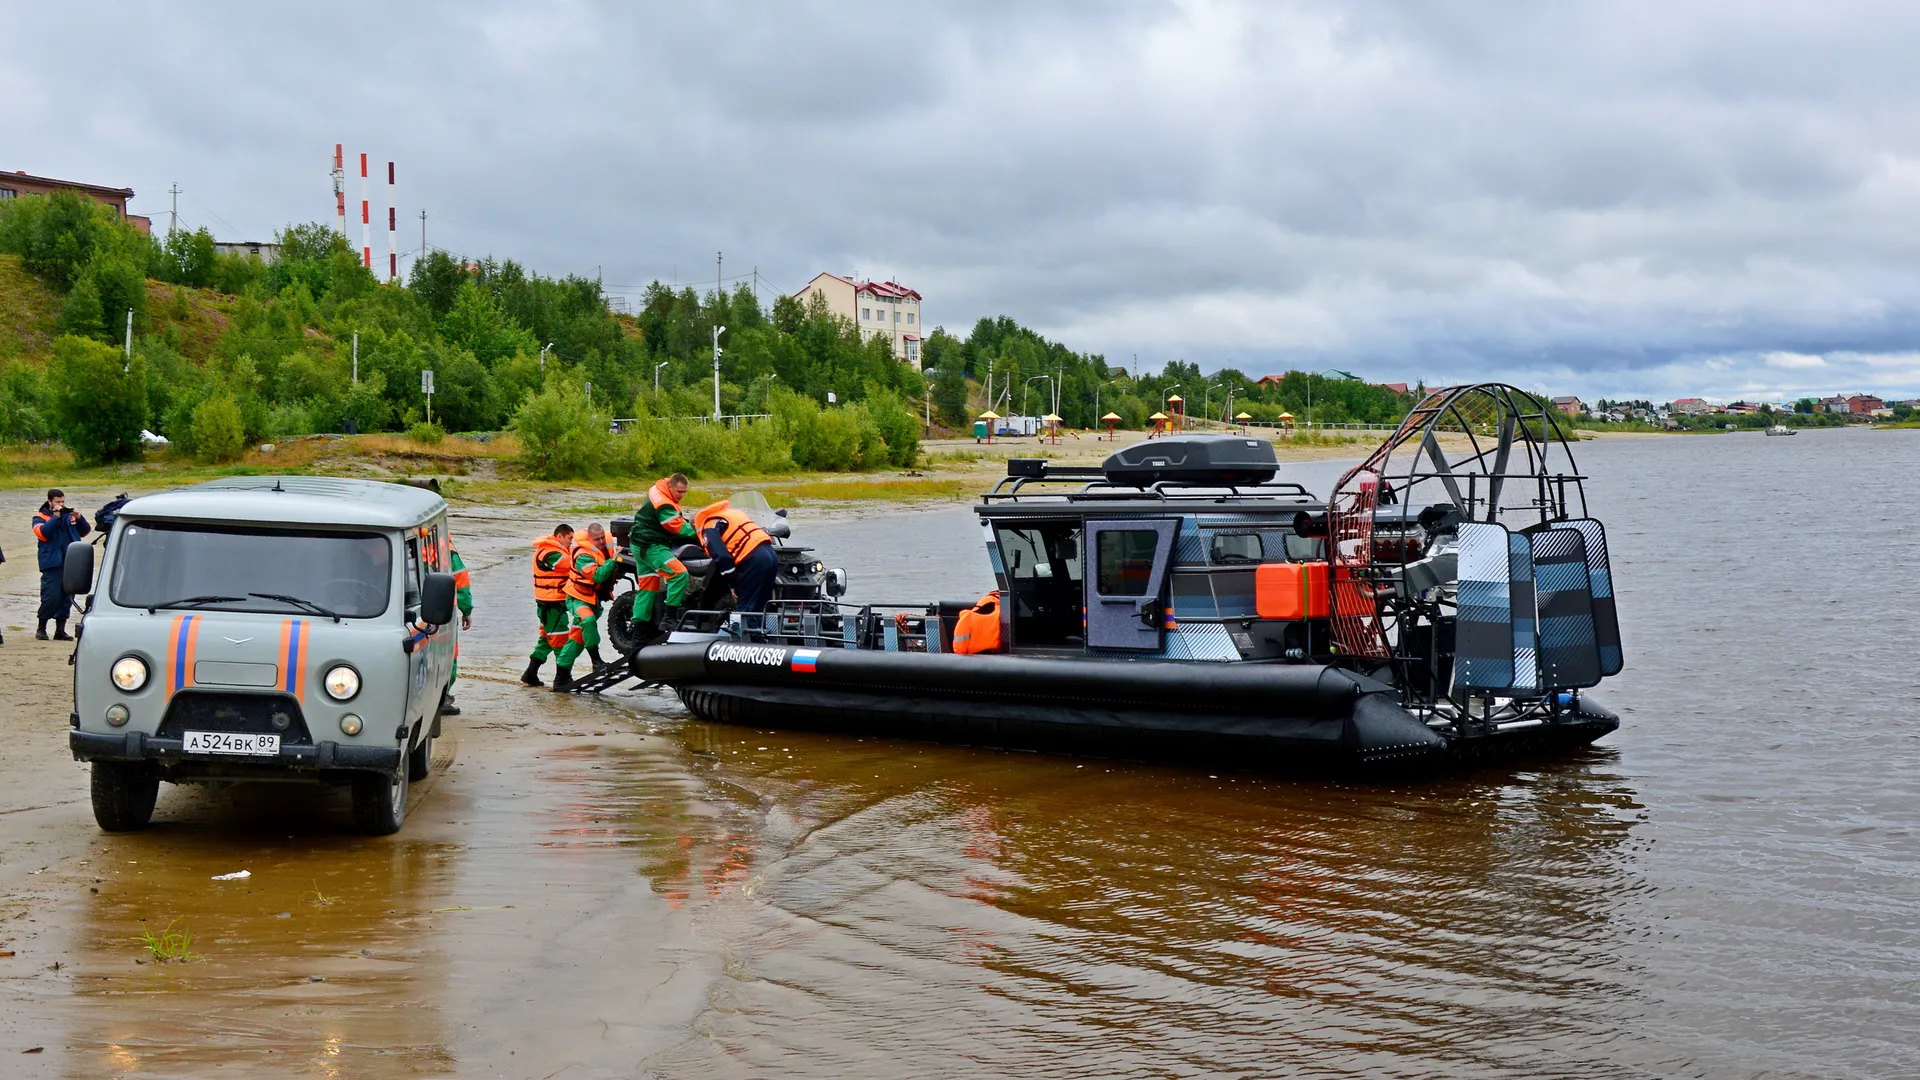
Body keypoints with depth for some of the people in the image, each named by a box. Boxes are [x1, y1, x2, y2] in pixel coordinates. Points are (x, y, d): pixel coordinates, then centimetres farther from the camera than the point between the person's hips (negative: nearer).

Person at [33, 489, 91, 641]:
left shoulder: (70, 515, 16)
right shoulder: (41, 517, 4)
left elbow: (85, 531, 14)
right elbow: (42, 533, -14)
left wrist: (79, 517, -2)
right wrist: (56, 516, -15)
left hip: (71, 564, 5)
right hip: (52, 564, -5)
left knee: (67, 597, 7)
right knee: (51, 597, -10)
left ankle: (60, 630, 15)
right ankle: (41, 629, 3)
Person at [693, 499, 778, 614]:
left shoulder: (709, 527, 4)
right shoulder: (730, 512, 31)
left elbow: (722, 557, -9)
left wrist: (732, 584, -5)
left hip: (753, 559, -9)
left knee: (744, 610, -5)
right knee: (759, 608, 14)